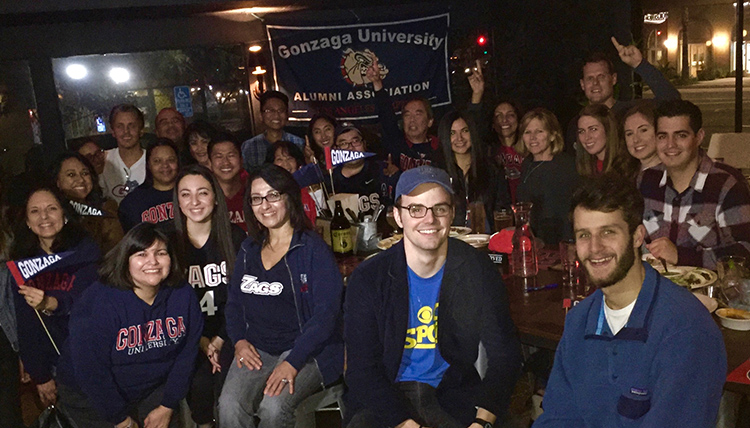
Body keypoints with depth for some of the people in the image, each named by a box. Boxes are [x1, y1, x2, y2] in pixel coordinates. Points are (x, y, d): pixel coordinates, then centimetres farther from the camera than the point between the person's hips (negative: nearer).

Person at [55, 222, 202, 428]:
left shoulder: (184, 296, -10)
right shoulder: (98, 302, -24)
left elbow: (187, 351, -3)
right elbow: (89, 368, -21)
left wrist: (167, 406, -4)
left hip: (152, 390, 4)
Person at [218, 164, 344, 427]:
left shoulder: (313, 249, -5)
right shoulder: (248, 250, 14)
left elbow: (326, 313, -12)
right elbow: (234, 302, 20)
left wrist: (292, 362, -20)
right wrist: (239, 340, 0)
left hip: (307, 351, -4)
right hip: (256, 350, 4)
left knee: (273, 407, -29)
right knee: (229, 405, -23)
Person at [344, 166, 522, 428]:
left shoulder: (478, 272, -2)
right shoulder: (368, 278, -6)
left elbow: (504, 355, -1)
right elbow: (363, 369, -7)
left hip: (452, 393, 1)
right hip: (385, 396, 0)